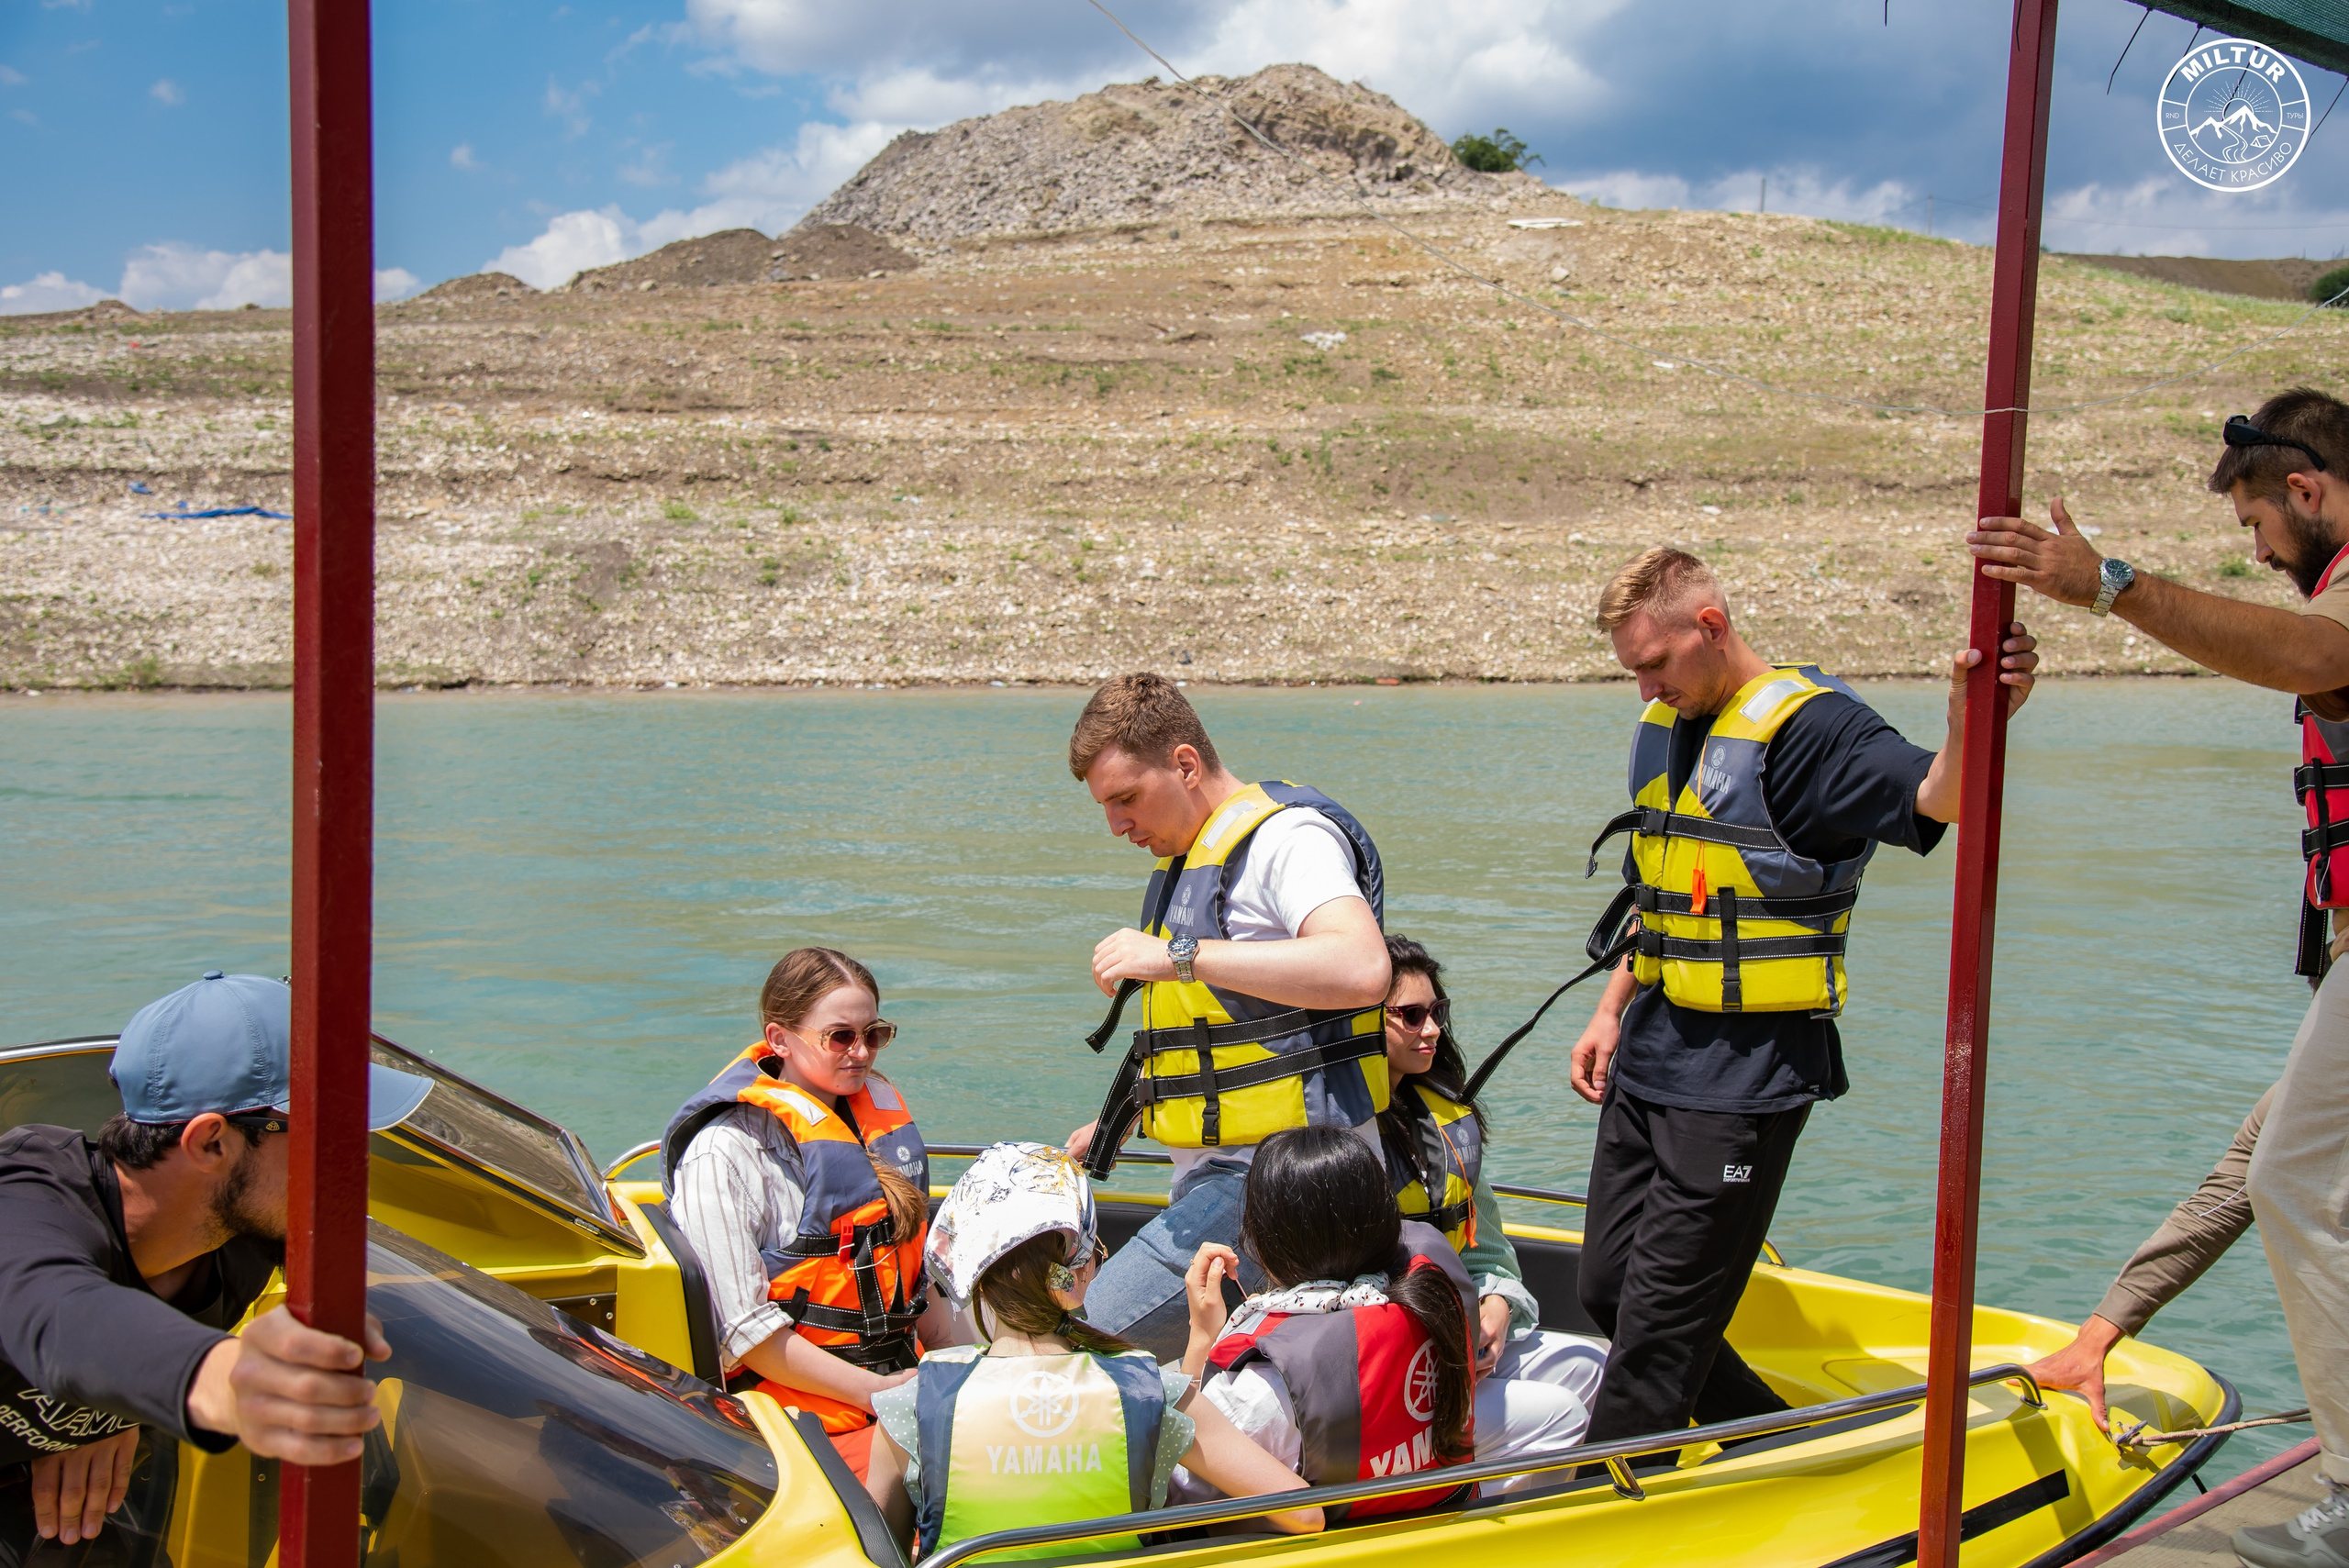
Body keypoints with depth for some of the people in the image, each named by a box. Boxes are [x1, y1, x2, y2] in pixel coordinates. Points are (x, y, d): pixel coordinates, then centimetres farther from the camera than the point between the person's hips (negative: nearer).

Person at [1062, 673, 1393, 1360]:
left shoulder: (1288, 836, -10)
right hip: (1216, 1176, 10)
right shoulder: (1188, 856, 20)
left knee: (1089, 1344, -18)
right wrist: (1117, 1121, 29)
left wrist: (1178, 955, -28)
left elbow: (1361, 968, -30)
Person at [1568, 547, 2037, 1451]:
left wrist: (1974, 724, -51)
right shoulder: (1660, 731, 13)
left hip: (1746, 1074, -9)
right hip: (1649, 1060, 9)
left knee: (1661, 1315, -4)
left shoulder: (1807, 724, -14)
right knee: (1608, 1290, 13)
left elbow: (1932, 797, -31)